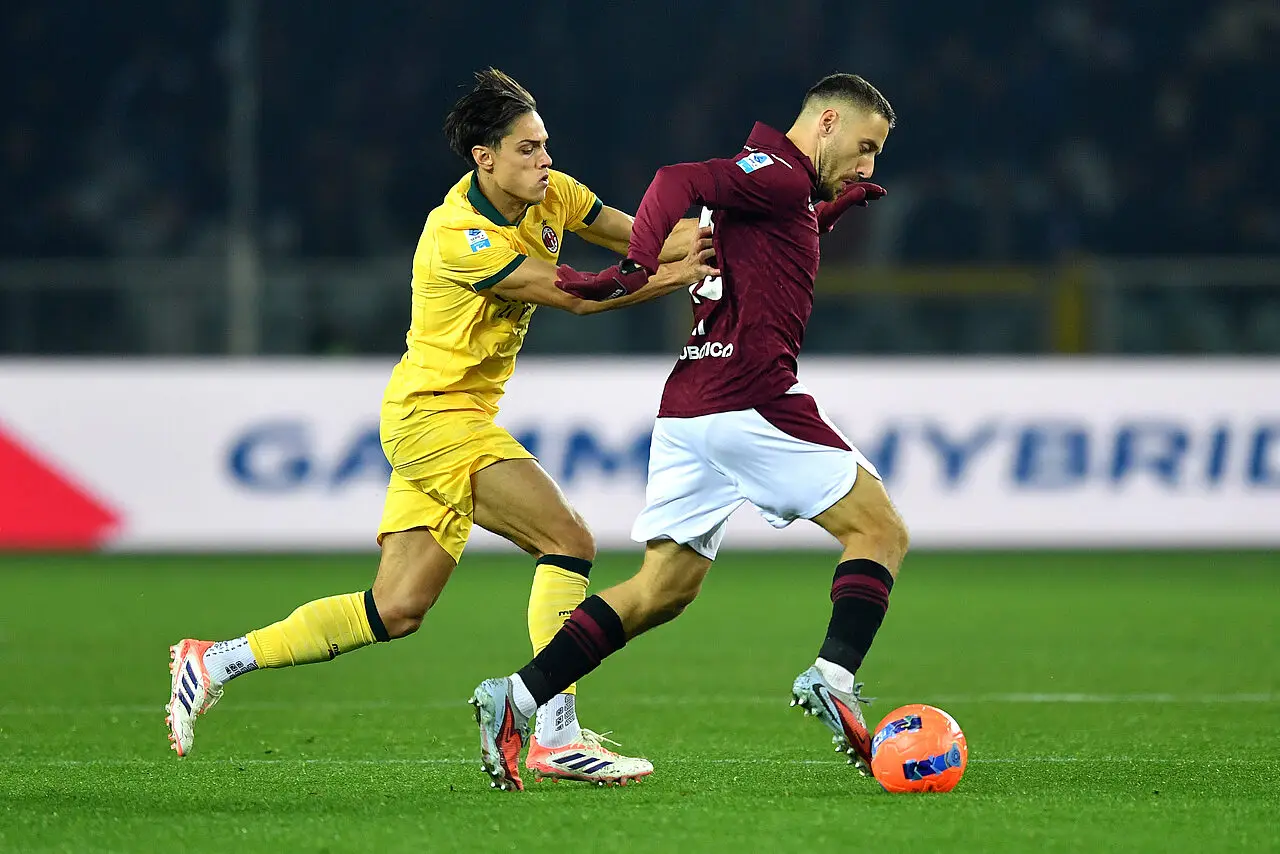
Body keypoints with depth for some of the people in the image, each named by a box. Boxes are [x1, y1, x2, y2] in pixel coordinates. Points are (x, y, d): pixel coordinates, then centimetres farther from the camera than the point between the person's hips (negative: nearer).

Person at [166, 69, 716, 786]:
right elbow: (574, 295, -22)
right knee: (569, 540, -17)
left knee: (398, 609, 6)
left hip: (458, 418, 9)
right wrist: (676, 274, -22)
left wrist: (682, 241, -11)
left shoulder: (549, 195, 4)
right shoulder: (459, 237, -22)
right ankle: (556, 736, -16)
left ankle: (215, 661, 13)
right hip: (436, 412, -9)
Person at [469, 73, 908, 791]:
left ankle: (518, 698, 1)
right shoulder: (780, 174, -5)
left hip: (691, 409, 10)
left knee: (663, 590, 9)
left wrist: (835, 204, 32)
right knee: (881, 530, -1)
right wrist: (640, 271, -33)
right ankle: (834, 678, -18)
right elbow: (681, 182, -20)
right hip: (751, 399, -9)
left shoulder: (789, 194, 24)